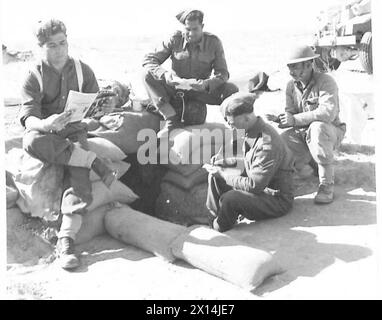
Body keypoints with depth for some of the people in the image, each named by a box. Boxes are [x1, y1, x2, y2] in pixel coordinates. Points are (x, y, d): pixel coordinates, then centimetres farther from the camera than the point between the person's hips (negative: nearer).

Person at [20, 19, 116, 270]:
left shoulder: (83, 71, 6)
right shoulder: (34, 77, -2)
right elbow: (28, 117, -14)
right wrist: (45, 124, -37)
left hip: (75, 133, 1)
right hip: (45, 134, 0)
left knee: (79, 176, -29)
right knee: (32, 142, -38)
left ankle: (67, 239, -35)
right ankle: (95, 162, -29)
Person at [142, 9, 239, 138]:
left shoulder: (213, 42, -7)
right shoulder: (176, 39, -7)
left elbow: (222, 74, -8)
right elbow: (148, 59, -9)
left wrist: (206, 84, -30)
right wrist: (164, 74, -30)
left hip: (200, 91, -1)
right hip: (176, 89, 1)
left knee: (232, 90, -22)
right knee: (149, 75, -26)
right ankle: (172, 120, -27)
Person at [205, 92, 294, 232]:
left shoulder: (267, 142, -31)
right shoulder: (251, 131, -2)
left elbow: (255, 185, -28)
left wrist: (224, 175, -18)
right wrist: (223, 161, -1)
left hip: (278, 200, -9)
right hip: (259, 187, 9)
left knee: (229, 199, -29)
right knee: (214, 177, -1)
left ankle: (217, 230, 0)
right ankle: (212, 219, 6)